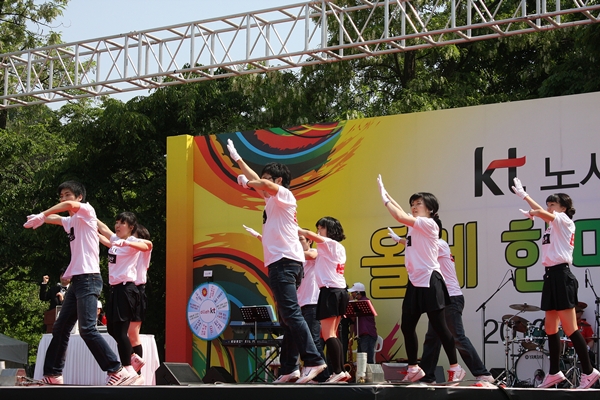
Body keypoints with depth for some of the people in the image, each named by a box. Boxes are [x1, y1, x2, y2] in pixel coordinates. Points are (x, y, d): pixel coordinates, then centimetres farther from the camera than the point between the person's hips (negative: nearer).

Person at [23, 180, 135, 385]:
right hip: (76, 280, 9)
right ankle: (53, 375, 17)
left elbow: (69, 205, -23)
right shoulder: (70, 221, 21)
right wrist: (39, 219, 19)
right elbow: (55, 218, 39)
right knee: (60, 328, 10)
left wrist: (40, 216, -16)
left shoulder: (87, 211, -3)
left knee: (87, 329, -19)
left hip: (88, 278, -9)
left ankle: (118, 371, -20)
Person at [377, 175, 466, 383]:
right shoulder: (415, 224, 15)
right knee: (407, 326, 7)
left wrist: (385, 199, -7)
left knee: (439, 327, -6)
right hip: (414, 282, 9)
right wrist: (385, 194, 12)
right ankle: (413, 369, 14)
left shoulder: (429, 224, -9)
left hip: (429, 282, -9)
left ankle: (455, 368, 1)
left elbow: (400, 217, -17)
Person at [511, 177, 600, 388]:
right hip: (551, 275, 10)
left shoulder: (564, 220, -5)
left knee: (569, 328, -12)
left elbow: (543, 213, -19)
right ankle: (554, 372, 16)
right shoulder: (553, 224, 20)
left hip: (561, 275, -10)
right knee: (550, 328, 10)